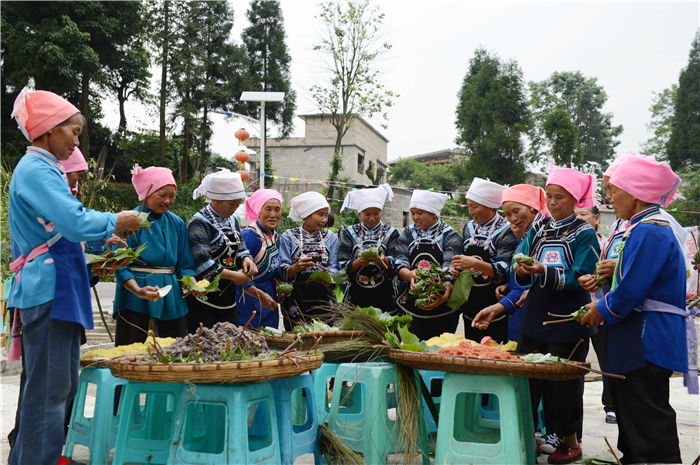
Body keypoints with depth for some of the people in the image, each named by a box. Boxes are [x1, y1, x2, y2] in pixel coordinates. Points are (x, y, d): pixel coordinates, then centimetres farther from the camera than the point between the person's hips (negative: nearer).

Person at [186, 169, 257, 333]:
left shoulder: (232, 220, 11)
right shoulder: (199, 223, -13)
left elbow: (240, 249, 18)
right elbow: (202, 263, -22)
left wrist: (246, 259, -6)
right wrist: (234, 276, -19)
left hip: (228, 299, 8)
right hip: (203, 299, -8)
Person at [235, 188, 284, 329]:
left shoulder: (276, 237, 8)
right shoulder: (249, 235, -18)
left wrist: (279, 284, 0)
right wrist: (260, 295, -24)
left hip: (269, 304, 8)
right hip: (250, 304, -8)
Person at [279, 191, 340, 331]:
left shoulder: (331, 237, 9)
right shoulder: (289, 236, 2)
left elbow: (334, 268, 4)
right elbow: (283, 271, -2)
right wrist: (295, 268, -24)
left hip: (323, 299, 2)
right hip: (296, 299, -2)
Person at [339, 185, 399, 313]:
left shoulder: (390, 232, 3)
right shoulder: (350, 232, 4)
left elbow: (394, 268, -4)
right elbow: (343, 266, -3)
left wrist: (383, 261, -24)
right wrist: (359, 262, -22)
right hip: (356, 296, 0)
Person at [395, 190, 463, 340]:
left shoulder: (449, 235, -1)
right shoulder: (408, 233, 10)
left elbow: (449, 268, -14)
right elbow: (400, 262, -1)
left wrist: (446, 292, -33)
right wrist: (409, 274, -25)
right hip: (411, 307, 2)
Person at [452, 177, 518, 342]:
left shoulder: (506, 231, -9)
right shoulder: (469, 228, 12)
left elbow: (505, 271, -17)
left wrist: (476, 264, -27)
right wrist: (456, 268, 0)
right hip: (471, 308, 6)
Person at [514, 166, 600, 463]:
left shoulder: (584, 234, -3)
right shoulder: (538, 228, 10)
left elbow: (580, 279, -14)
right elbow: (520, 272, 6)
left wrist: (545, 271, -27)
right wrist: (522, 271, -18)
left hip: (568, 321, -4)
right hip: (535, 316, 4)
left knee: (563, 381, 3)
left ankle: (569, 441, 19)